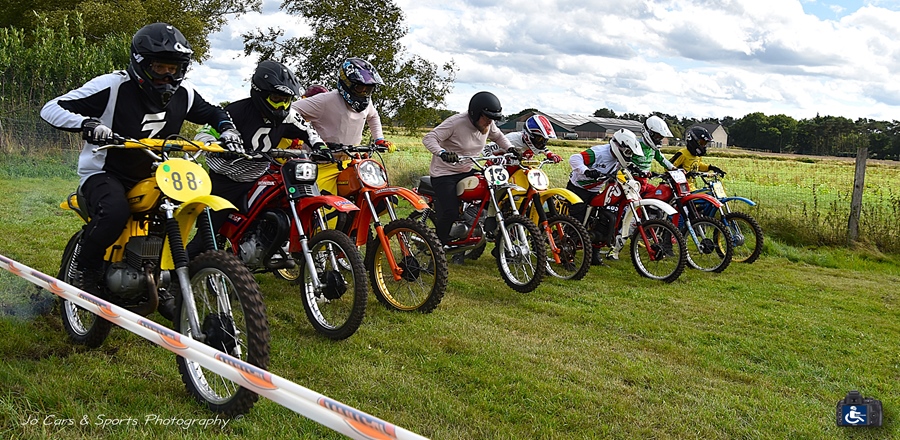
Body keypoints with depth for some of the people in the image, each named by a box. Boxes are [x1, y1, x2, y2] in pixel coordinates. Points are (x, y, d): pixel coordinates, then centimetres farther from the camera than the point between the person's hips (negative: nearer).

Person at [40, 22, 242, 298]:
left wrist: (227, 129, -3)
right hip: (104, 172, -7)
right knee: (115, 212, -35)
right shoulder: (112, 86, -18)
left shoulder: (183, 93, 0)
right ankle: (87, 268, -8)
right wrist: (86, 123, -39)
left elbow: (212, 113, 20)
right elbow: (51, 109, -19)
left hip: (150, 176, 7)